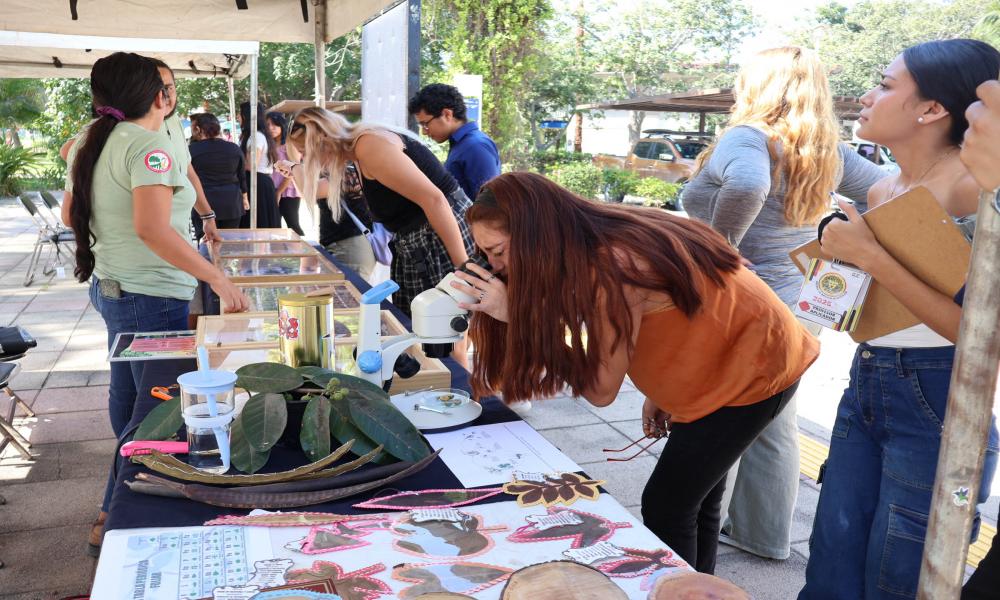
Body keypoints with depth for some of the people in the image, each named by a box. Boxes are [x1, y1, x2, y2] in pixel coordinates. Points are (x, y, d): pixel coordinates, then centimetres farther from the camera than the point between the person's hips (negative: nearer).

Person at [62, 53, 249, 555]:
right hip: (151, 296, -10)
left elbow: (70, 214, 19)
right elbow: (152, 228, -32)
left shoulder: (88, 143, 8)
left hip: (108, 286, 10)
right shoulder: (150, 146, -20)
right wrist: (218, 279, -32)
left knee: (127, 395, 24)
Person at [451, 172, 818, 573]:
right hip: (730, 353, 9)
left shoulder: (612, 268, -32)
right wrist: (658, 393, 0)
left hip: (753, 370, -9)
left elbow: (601, 390, -25)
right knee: (695, 496, 20)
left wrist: (519, 316, -27)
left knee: (666, 506, 0)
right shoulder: (596, 243, -5)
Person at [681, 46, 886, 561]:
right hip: (794, 308, 8)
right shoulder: (828, 153, 5)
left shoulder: (747, 139, -17)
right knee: (774, 427, 19)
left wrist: (719, 247, -24)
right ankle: (766, 535, 33)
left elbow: (747, 184, -40)